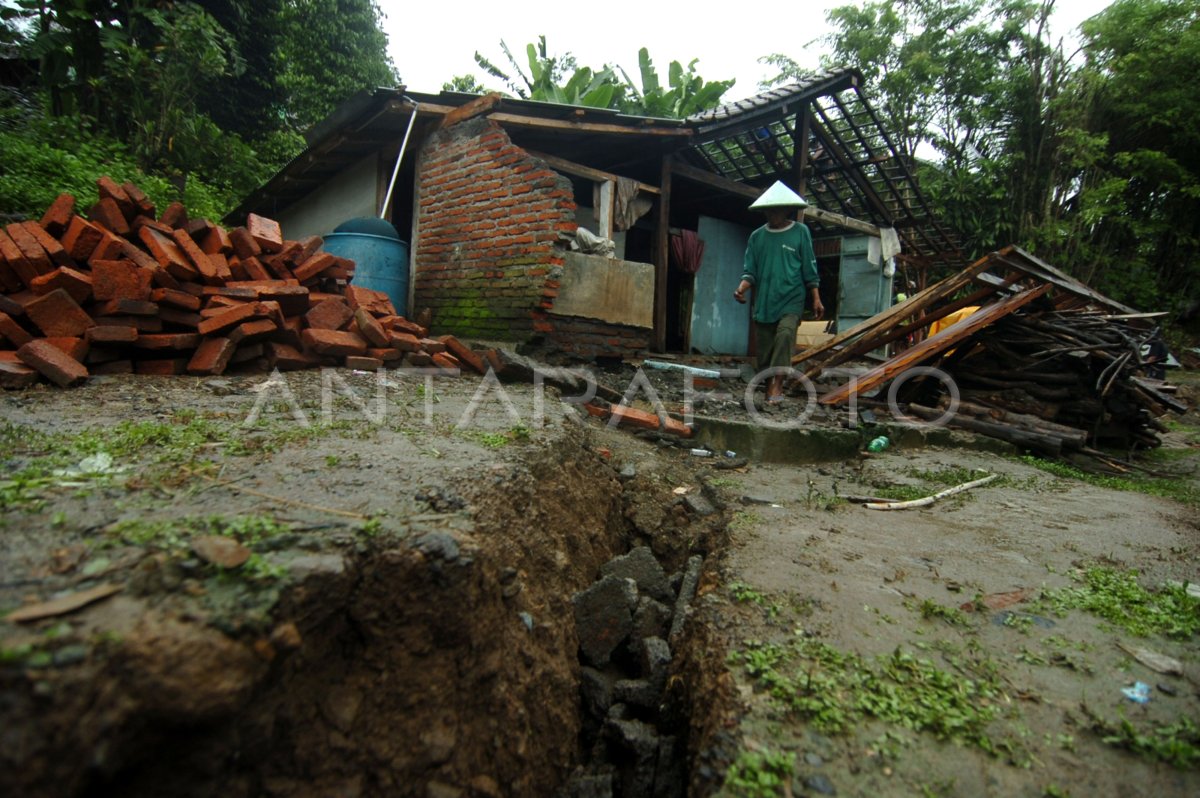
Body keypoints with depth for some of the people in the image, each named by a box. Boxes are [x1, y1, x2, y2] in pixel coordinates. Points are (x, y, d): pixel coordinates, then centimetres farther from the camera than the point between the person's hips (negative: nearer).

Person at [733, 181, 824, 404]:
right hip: (763, 302, 3)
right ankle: (769, 390, 16)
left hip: (791, 299, -3)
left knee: (785, 334, -28)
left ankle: (778, 385, -27)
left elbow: (810, 270, 4)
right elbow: (750, 270, 5)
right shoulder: (757, 236, 8)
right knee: (763, 348, 4)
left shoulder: (800, 232, 3)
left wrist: (816, 299, -1)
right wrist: (741, 288, -15)